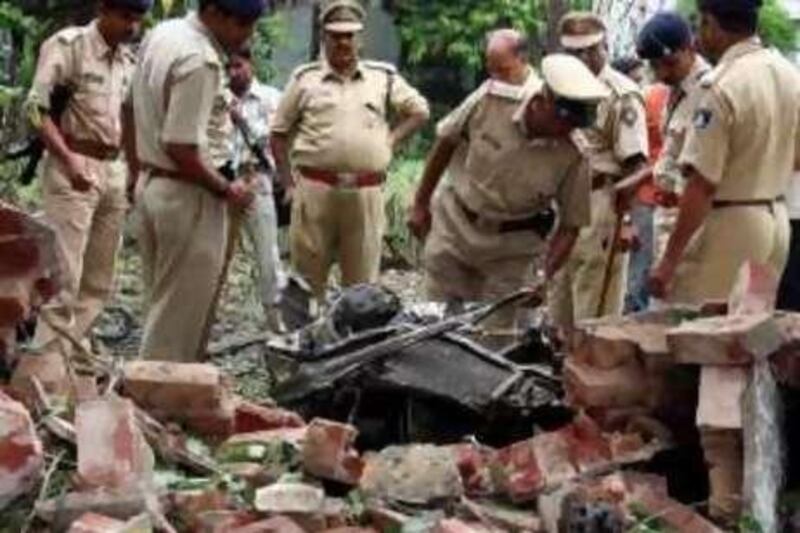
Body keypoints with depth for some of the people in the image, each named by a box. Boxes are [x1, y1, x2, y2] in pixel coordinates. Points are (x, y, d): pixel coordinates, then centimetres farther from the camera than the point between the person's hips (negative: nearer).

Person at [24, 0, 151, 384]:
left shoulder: (129, 60, 13)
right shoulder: (68, 44, -7)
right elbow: (36, 107, -12)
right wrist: (69, 161, -20)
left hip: (114, 170, 7)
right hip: (72, 168, -7)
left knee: (99, 281, 8)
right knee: (65, 276, -9)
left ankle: (70, 352, 17)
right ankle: (49, 364, -4)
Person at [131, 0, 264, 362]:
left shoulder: (162, 34, 8)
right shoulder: (200, 62, -22)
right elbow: (181, 149, -24)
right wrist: (227, 191, -13)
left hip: (150, 182, 10)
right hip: (187, 195, -10)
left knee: (164, 303, 16)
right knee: (182, 314, -2)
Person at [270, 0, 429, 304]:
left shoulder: (383, 77, 9)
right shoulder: (305, 79, 6)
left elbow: (419, 111, 19)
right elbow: (279, 133, 10)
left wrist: (390, 141, 7)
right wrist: (288, 182, 5)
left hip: (366, 191, 1)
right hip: (314, 189, -1)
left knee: (362, 279, 5)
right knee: (308, 273, 3)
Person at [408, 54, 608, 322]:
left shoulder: (574, 156, -20)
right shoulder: (491, 100, -19)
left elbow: (570, 225, -10)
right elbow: (446, 141, -2)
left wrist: (545, 278, -23)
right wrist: (420, 204, 5)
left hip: (511, 249, -1)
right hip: (454, 225, 1)